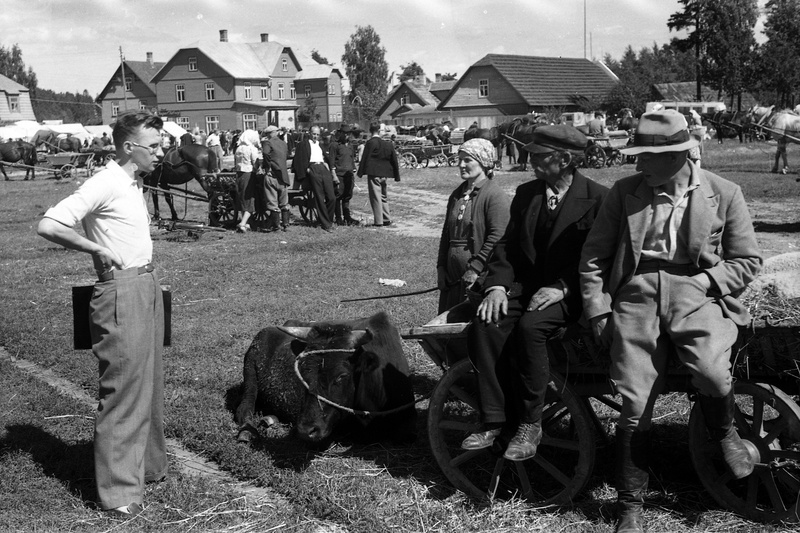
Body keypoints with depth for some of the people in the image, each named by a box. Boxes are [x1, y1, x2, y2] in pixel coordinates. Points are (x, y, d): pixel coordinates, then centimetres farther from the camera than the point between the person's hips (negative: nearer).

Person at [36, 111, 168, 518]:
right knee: (124, 391, -5)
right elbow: (49, 225, -23)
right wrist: (99, 249, -18)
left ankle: (148, 465, 32)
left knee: (149, 384, 18)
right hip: (122, 291, -9)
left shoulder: (134, 184, 12)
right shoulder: (104, 185, -16)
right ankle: (118, 492, 3)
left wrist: (149, 278, 14)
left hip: (147, 287, 10)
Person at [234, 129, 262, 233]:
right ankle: (242, 224, -12)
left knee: (242, 200, 16)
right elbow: (256, 165, -14)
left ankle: (244, 223, 23)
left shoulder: (238, 149, 7)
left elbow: (236, 162, 12)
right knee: (250, 201, -1)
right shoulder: (252, 149, -11)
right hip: (249, 175, -6)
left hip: (239, 174, 6)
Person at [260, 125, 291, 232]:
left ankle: (275, 225, 1)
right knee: (284, 202, 13)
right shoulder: (283, 143, 11)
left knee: (272, 201, 0)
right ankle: (285, 224, 16)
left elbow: (266, 153, -26)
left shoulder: (267, 142, -8)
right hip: (283, 175, 6)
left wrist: (268, 166, -15)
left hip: (272, 175, -6)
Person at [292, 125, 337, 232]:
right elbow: (298, 160, 4)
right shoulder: (303, 144, 10)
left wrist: (326, 164, 12)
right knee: (320, 199, -7)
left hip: (324, 170, 5)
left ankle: (329, 220, 11)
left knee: (332, 198, -5)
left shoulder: (321, 144, 28)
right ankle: (326, 224, -3)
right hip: (313, 170, -5)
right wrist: (306, 169, -6)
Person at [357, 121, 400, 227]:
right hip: (383, 174, 6)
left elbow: (365, 158, -10)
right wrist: (397, 176, 17)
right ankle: (387, 219, 19)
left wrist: (360, 172, -4)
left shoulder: (370, 143, -11)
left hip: (373, 173, -6)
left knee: (376, 197, -2)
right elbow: (394, 160, 10)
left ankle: (378, 221, -2)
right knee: (383, 196, 18)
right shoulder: (389, 144, 6)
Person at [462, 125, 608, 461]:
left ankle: (529, 425, -20)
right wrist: (497, 285, -6)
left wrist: (561, 288, -20)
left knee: (530, 327, -34)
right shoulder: (525, 193, 13)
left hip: (569, 292, -5)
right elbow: (507, 245, 11)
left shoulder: (597, 198, -5)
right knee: (485, 324, -24)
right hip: (524, 284, 5)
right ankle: (495, 420, -18)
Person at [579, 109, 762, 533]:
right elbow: (594, 256, 11)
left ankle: (724, 434, 7)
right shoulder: (625, 192, 8)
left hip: (697, 294, -1)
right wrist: (597, 309, 3)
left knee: (711, 372, -30)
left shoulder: (724, 194, 5)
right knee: (634, 405, -7)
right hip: (636, 294, 1)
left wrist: (706, 282, -7)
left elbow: (747, 260, 7)